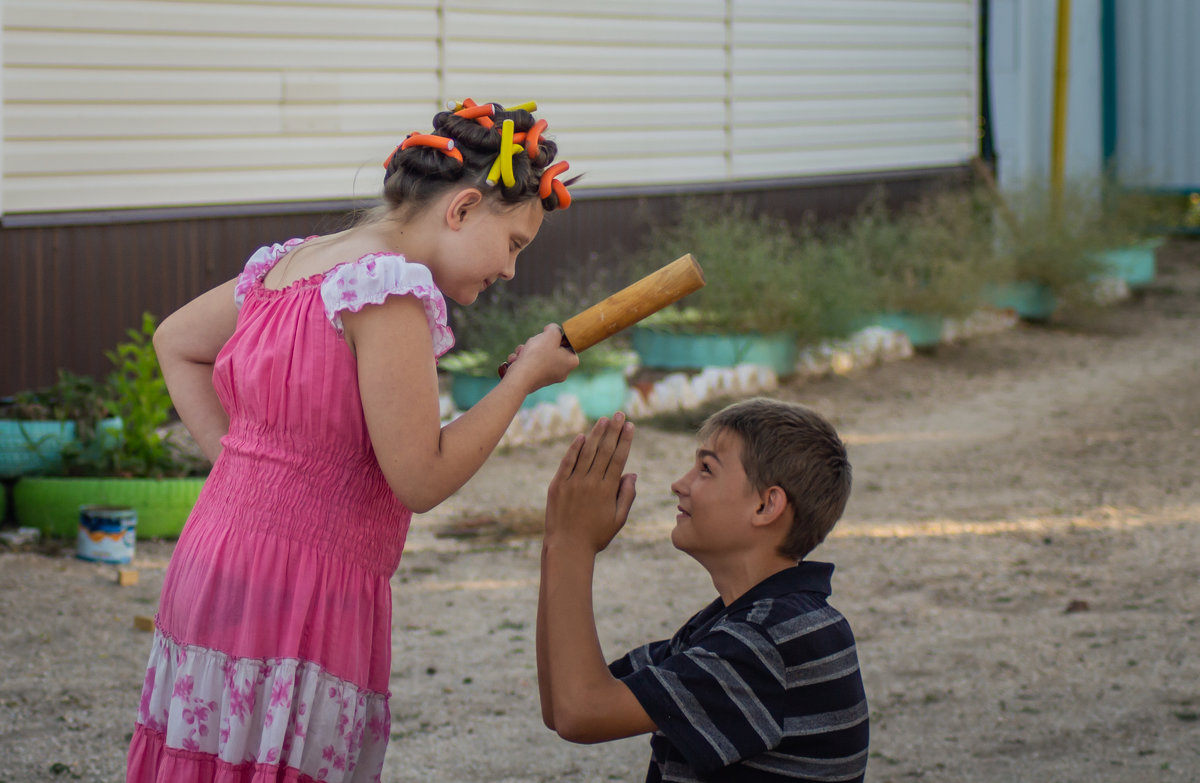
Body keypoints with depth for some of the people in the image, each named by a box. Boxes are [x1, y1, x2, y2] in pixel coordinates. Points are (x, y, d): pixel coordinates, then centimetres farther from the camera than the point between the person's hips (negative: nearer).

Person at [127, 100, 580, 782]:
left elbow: (176, 342, 28)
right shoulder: (389, 283, -15)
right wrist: (526, 376, -4)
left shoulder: (291, 263, 13)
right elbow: (421, 480, -15)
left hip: (212, 565, 9)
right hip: (299, 595, -9)